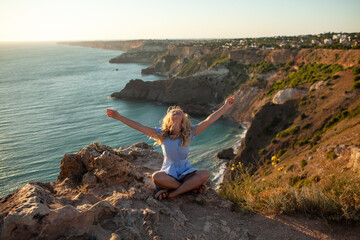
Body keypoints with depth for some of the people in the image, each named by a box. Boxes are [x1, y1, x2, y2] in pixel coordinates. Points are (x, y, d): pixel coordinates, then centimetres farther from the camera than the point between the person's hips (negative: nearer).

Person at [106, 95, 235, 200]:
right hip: (168, 172, -1)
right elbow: (139, 126, -9)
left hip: (185, 171, 1)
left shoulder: (189, 133, -3)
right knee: (156, 177, -36)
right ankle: (191, 186, -18)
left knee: (205, 174, -29)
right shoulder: (162, 134, -5)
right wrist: (119, 117, -15)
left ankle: (171, 193, -27)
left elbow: (209, 120, -7)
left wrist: (225, 107, -10)